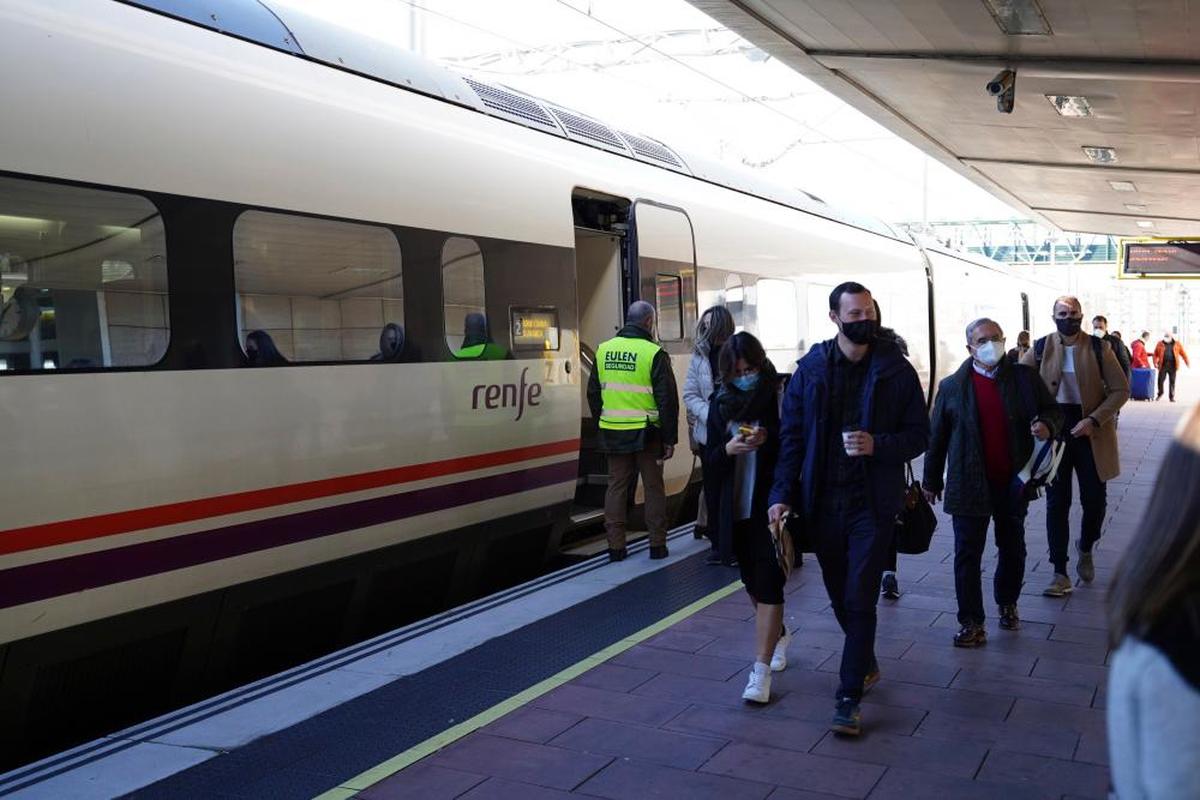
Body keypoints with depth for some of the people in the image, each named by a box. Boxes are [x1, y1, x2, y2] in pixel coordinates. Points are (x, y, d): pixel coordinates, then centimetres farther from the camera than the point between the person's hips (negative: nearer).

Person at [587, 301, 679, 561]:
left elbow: (593, 393, 13)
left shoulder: (603, 350, 6)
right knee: (653, 486, 7)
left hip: (613, 433, 4)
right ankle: (657, 545, 13)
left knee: (616, 485, 11)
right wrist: (670, 438, -4)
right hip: (646, 433, -4)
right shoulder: (654, 354, -10)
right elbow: (667, 400, -10)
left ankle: (615, 546, 12)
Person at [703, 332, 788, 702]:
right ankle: (779, 634, 44)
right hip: (736, 506, 5)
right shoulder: (721, 404, 5)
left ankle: (761, 669, -7)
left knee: (767, 582, -9)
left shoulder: (778, 398, -7)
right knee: (751, 579, 18)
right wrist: (728, 449, -15)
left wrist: (768, 440, -23)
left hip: (770, 504, -5)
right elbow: (710, 459, 6)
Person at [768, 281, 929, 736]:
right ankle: (866, 664, 39)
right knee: (840, 595, 15)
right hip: (822, 502, 3)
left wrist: (878, 445, -19)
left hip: (872, 502, -2)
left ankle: (849, 698, 4)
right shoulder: (810, 370, 1)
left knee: (860, 599, -4)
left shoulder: (896, 371, -3)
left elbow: (919, 435, 0)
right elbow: (792, 436, 2)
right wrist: (782, 494, -6)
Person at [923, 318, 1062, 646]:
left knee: (1013, 548, 17)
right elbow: (937, 436, 4)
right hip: (970, 484, -2)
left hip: (1013, 483, 2)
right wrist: (932, 480, 7)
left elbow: (1052, 410, 9)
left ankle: (1007, 604, 39)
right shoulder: (952, 387, -1)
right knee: (967, 554, -2)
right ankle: (971, 622, 5)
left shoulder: (1025, 377, 1)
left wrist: (1047, 425, -16)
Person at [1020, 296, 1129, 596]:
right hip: (1053, 432, 0)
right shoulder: (1041, 348, 0)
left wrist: (1095, 420, -16)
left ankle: (1085, 549, 38)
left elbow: (1121, 389, -3)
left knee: (1095, 500, 7)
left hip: (1091, 433, 0)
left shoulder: (1098, 348, -2)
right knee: (1057, 503, 2)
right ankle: (1059, 574, 8)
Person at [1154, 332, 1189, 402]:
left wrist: (1187, 362, 1)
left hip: (1172, 366, 0)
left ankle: (1172, 397, 9)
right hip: (1163, 365, 0)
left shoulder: (1177, 344, 7)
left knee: (1172, 381, 1)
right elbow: (1155, 354, 4)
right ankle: (1160, 394, 21)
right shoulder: (1160, 344, 7)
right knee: (1160, 380, -1)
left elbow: (1183, 353, 7)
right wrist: (1155, 362, -8)